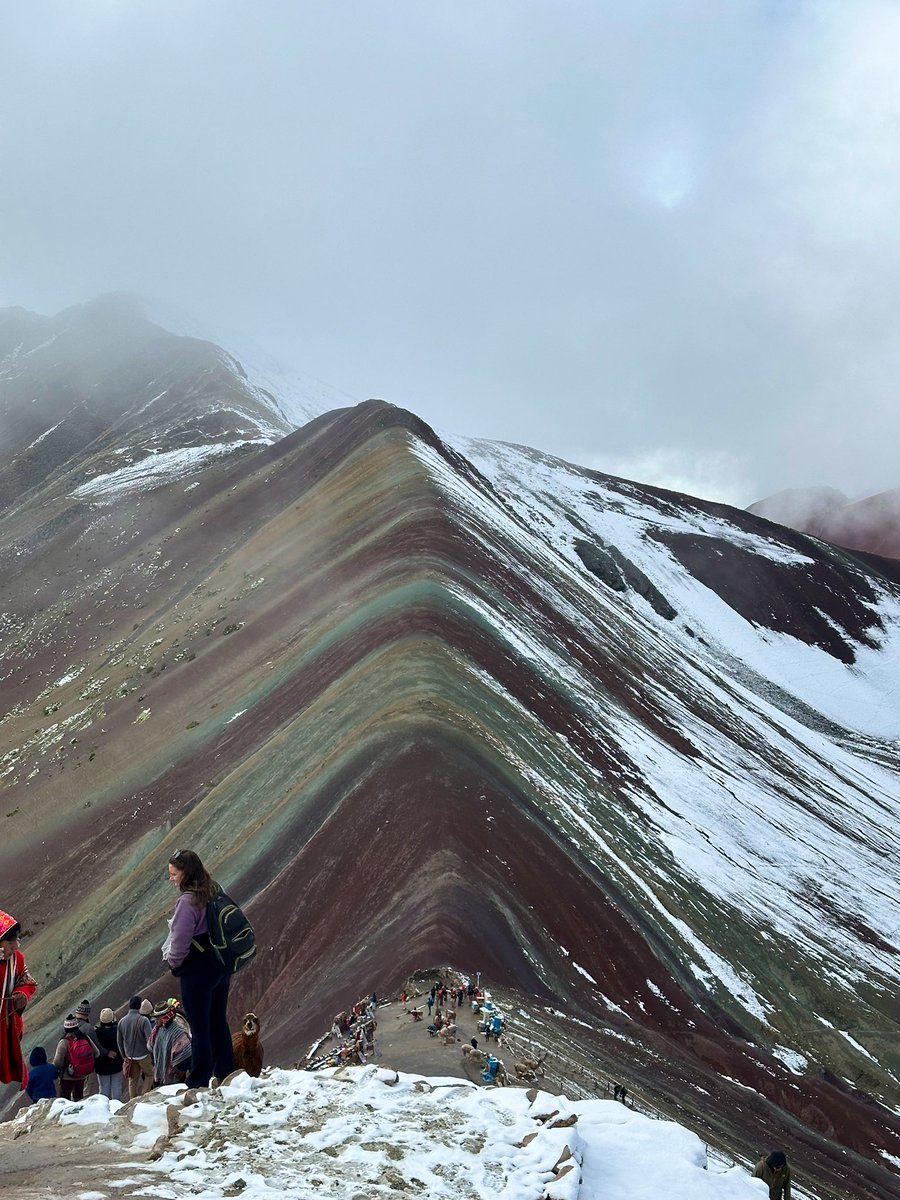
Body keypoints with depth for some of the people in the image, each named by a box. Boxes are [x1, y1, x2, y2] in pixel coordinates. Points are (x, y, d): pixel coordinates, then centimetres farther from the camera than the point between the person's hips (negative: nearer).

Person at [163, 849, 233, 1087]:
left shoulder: (188, 901, -22)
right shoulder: (214, 891, 4)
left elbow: (180, 940, -20)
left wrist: (173, 961, 1)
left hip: (197, 971, -8)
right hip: (221, 967, 8)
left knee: (199, 1029, -1)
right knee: (219, 1023, 16)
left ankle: (199, 1083, 4)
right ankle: (226, 1075, 22)